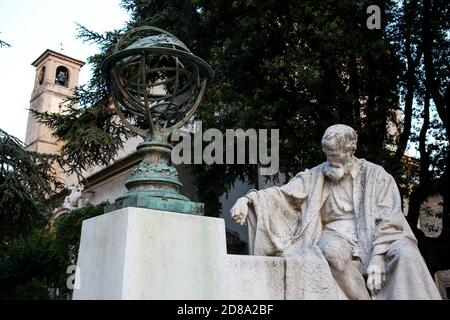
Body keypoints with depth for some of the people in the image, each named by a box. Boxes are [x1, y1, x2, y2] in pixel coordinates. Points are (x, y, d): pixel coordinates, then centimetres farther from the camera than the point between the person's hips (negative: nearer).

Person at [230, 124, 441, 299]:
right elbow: (283, 195, -1)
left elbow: (388, 220, -5)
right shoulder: (315, 177, 8)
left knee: (405, 254, -30)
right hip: (337, 239, 1)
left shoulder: (376, 176, 3)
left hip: (375, 239, 0)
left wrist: (378, 257, -18)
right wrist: (247, 199, -17)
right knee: (332, 250, -34)